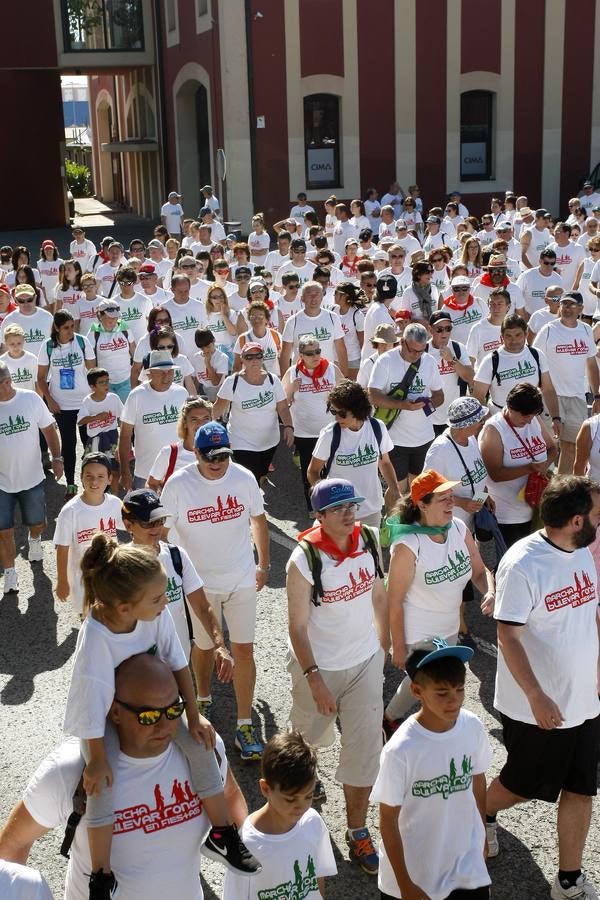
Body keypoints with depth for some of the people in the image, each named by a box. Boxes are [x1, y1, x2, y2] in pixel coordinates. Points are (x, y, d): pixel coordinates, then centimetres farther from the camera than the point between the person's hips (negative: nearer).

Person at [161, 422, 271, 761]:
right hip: (200, 583, -1)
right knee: (205, 647, 17)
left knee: (244, 651, 2)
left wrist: (264, 564, 10)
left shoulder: (244, 478, -10)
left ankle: (245, 725, 13)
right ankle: (204, 701, 45)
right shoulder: (178, 484, -16)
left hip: (242, 580, 1)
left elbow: (258, 519, 6)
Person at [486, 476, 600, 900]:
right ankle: (482, 816, 45)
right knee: (522, 786, 14)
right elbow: (508, 636, -23)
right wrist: (537, 697, -25)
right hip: (536, 708, -7)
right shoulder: (522, 564, -24)